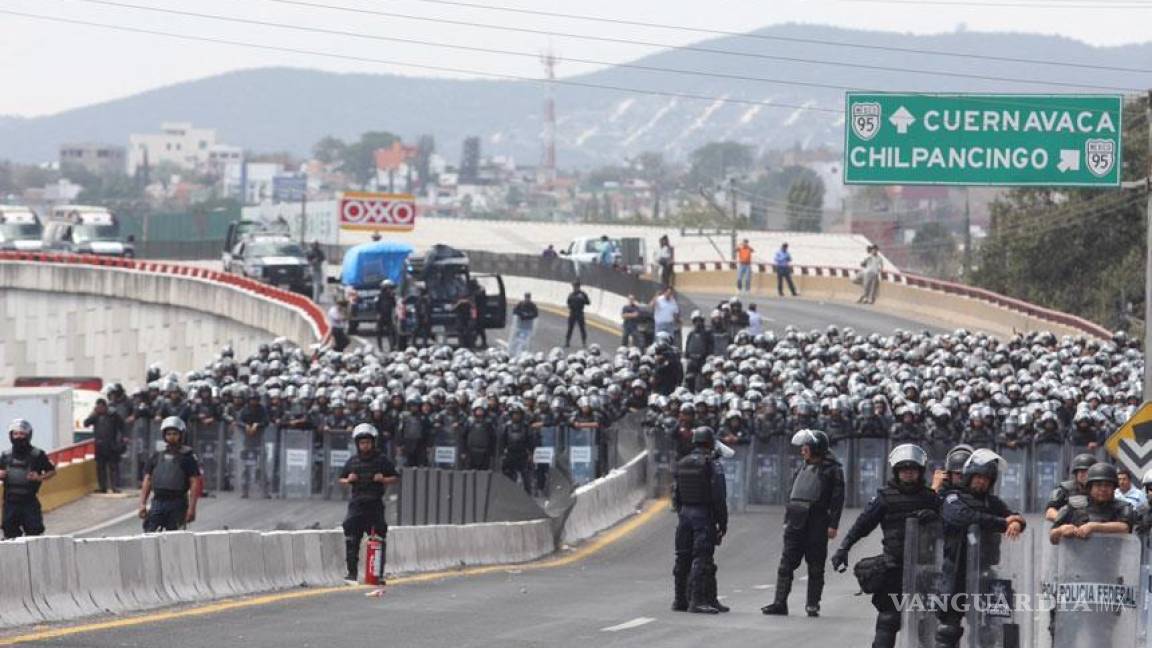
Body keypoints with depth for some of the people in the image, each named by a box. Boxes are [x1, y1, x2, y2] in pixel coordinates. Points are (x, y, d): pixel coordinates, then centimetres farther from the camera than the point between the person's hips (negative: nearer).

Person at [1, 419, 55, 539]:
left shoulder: (37, 455, -3)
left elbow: (52, 471, 3)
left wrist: (40, 478, -15)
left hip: (29, 501, -4)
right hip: (10, 501, 4)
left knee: (34, 531, -6)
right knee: (10, 533, 6)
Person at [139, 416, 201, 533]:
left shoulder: (187, 457, 2)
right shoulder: (156, 457, 14)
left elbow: (195, 483, -3)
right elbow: (147, 481, 14)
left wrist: (191, 508, -12)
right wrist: (142, 504, 3)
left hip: (177, 503, -3)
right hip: (158, 502, 3)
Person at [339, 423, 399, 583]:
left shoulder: (382, 460, 4)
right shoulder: (352, 461, 12)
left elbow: (396, 478, 8)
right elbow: (341, 480, 21)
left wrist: (383, 480, -11)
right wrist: (348, 480, -1)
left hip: (375, 503, -2)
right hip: (356, 502, 2)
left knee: (379, 540, -5)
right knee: (351, 539, -8)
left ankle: (379, 573, 0)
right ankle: (352, 572, -3)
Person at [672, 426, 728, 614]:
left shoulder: (680, 465, 9)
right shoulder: (712, 465, -9)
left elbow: (675, 494, 11)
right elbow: (719, 497, -11)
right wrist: (722, 523, -5)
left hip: (684, 514, 6)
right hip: (704, 514, -6)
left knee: (683, 558, 12)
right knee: (701, 558, -6)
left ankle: (679, 599, 17)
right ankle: (697, 601, -12)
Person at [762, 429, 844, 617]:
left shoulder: (832, 469, -2)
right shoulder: (803, 468, 18)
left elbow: (837, 498, -7)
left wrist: (833, 524, -13)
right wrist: (787, 519, 16)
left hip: (817, 524, -6)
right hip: (796, 522, 6)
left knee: (815, 566, 0)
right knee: (786, 563, -1)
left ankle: (813, 605, 7)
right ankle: (780, 603, -1)